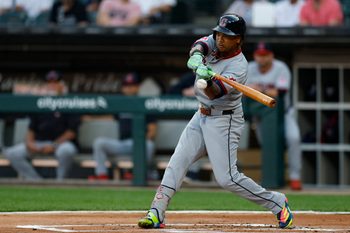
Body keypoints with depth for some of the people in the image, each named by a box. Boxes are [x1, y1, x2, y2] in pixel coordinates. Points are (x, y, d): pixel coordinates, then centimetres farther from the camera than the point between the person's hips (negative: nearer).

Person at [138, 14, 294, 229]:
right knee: (177, 163, -2)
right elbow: (198, 46, -22)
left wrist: (208, 82, -55)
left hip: (224, 121, -7)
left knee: (227, 178, -11)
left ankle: (277, 203, 2)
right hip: (202, 116, 7)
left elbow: (215, 94, -32)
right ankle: (156, 214, -4)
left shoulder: (239, 66, -21)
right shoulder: (214, 42, -1)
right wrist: (197, 59, -44)